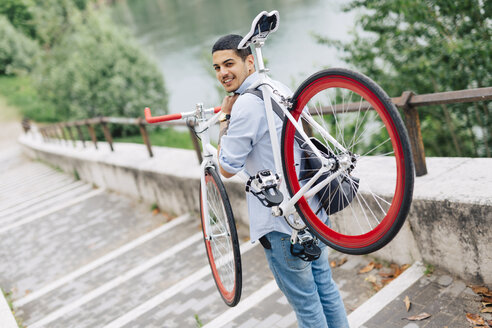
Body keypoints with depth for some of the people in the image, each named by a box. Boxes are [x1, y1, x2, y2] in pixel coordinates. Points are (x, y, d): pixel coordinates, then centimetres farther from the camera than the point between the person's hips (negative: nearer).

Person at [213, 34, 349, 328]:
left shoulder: (247, 105, -20)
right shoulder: (281, 88, 8)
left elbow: (228, 168, -14)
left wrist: (225, 117, -7)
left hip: (282, 221, -9)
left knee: (305, 303, 8)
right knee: (325, 287, 22)